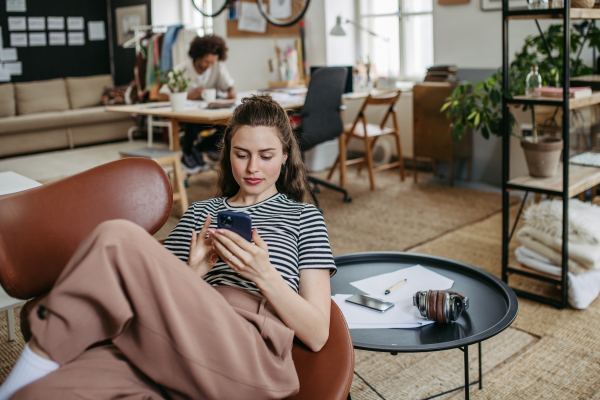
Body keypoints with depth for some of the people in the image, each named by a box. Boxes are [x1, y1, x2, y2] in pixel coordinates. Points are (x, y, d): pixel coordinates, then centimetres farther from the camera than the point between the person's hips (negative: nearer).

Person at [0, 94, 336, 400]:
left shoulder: (303, 216, 17)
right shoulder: (201, 214, 29)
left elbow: (317, 335, 6)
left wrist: (265, 275, -9)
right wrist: (193, 275, 0)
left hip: (253, 356, -2)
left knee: (118, 238, -21)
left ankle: (38, 358, -7)